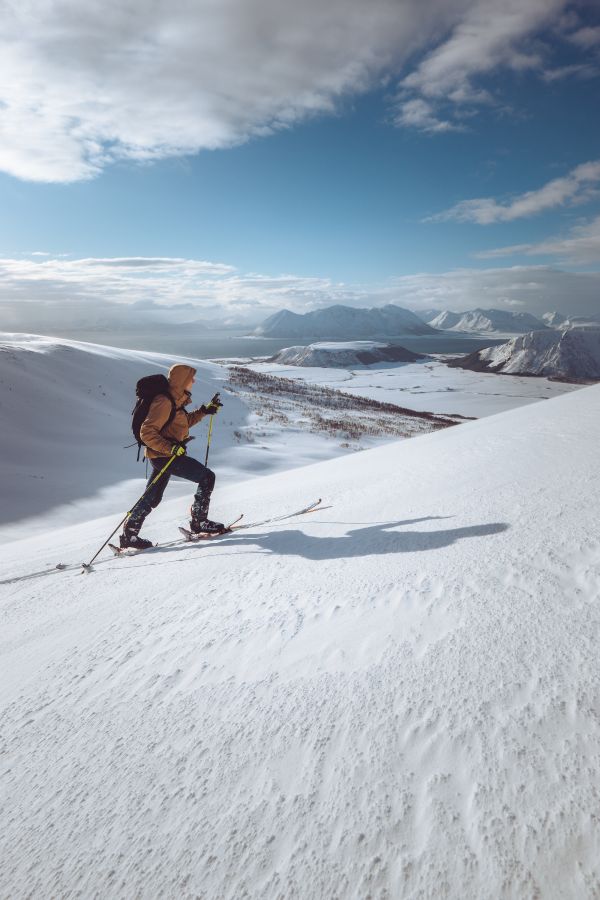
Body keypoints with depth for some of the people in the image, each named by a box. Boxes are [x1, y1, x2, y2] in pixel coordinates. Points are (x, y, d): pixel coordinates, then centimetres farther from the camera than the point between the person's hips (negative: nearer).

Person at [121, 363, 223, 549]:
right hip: (165, 456, -10)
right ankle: (199, 522, 3)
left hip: (166, 454, 10)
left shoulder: (174, 401, 12)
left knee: (152, 499, 16)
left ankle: (129, 534, 23)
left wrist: (205, 411, 21)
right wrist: (170, 448, -30)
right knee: (207, 477, -5)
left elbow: (184, 422, 27)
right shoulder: (164, 402, -19)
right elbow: (147, 433, -23)